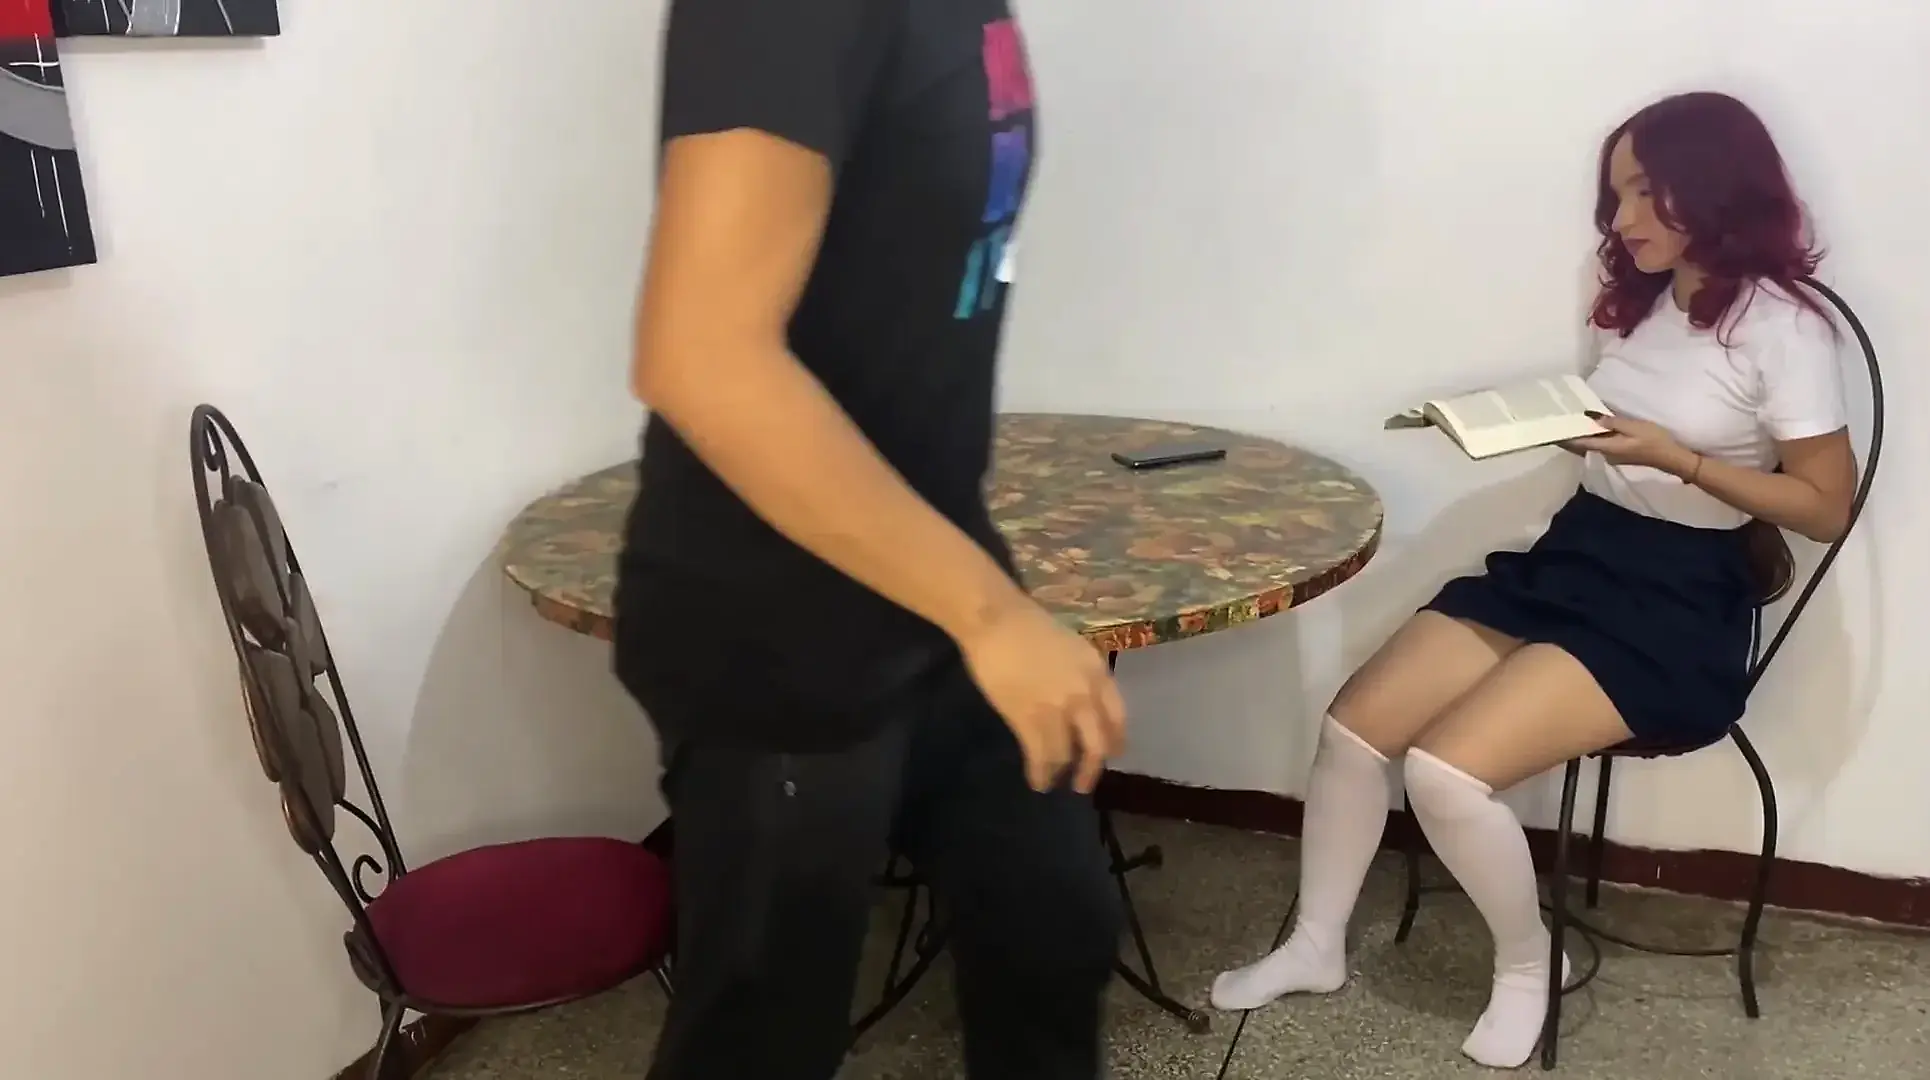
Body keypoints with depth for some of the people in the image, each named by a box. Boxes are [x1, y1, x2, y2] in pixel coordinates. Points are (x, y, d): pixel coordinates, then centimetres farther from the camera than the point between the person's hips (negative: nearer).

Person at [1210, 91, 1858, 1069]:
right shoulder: (1637, 302, 13)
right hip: (1570, 557, 7)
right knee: (1354, 725, -8)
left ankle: (1526, 962, 4)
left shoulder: (1780, 329, -10)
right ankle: (1315, 947, 10)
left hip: (1679, 604, -7)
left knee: (1444, 771, -25)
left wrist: (1675, 457, -19)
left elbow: (1826, 507, -9)